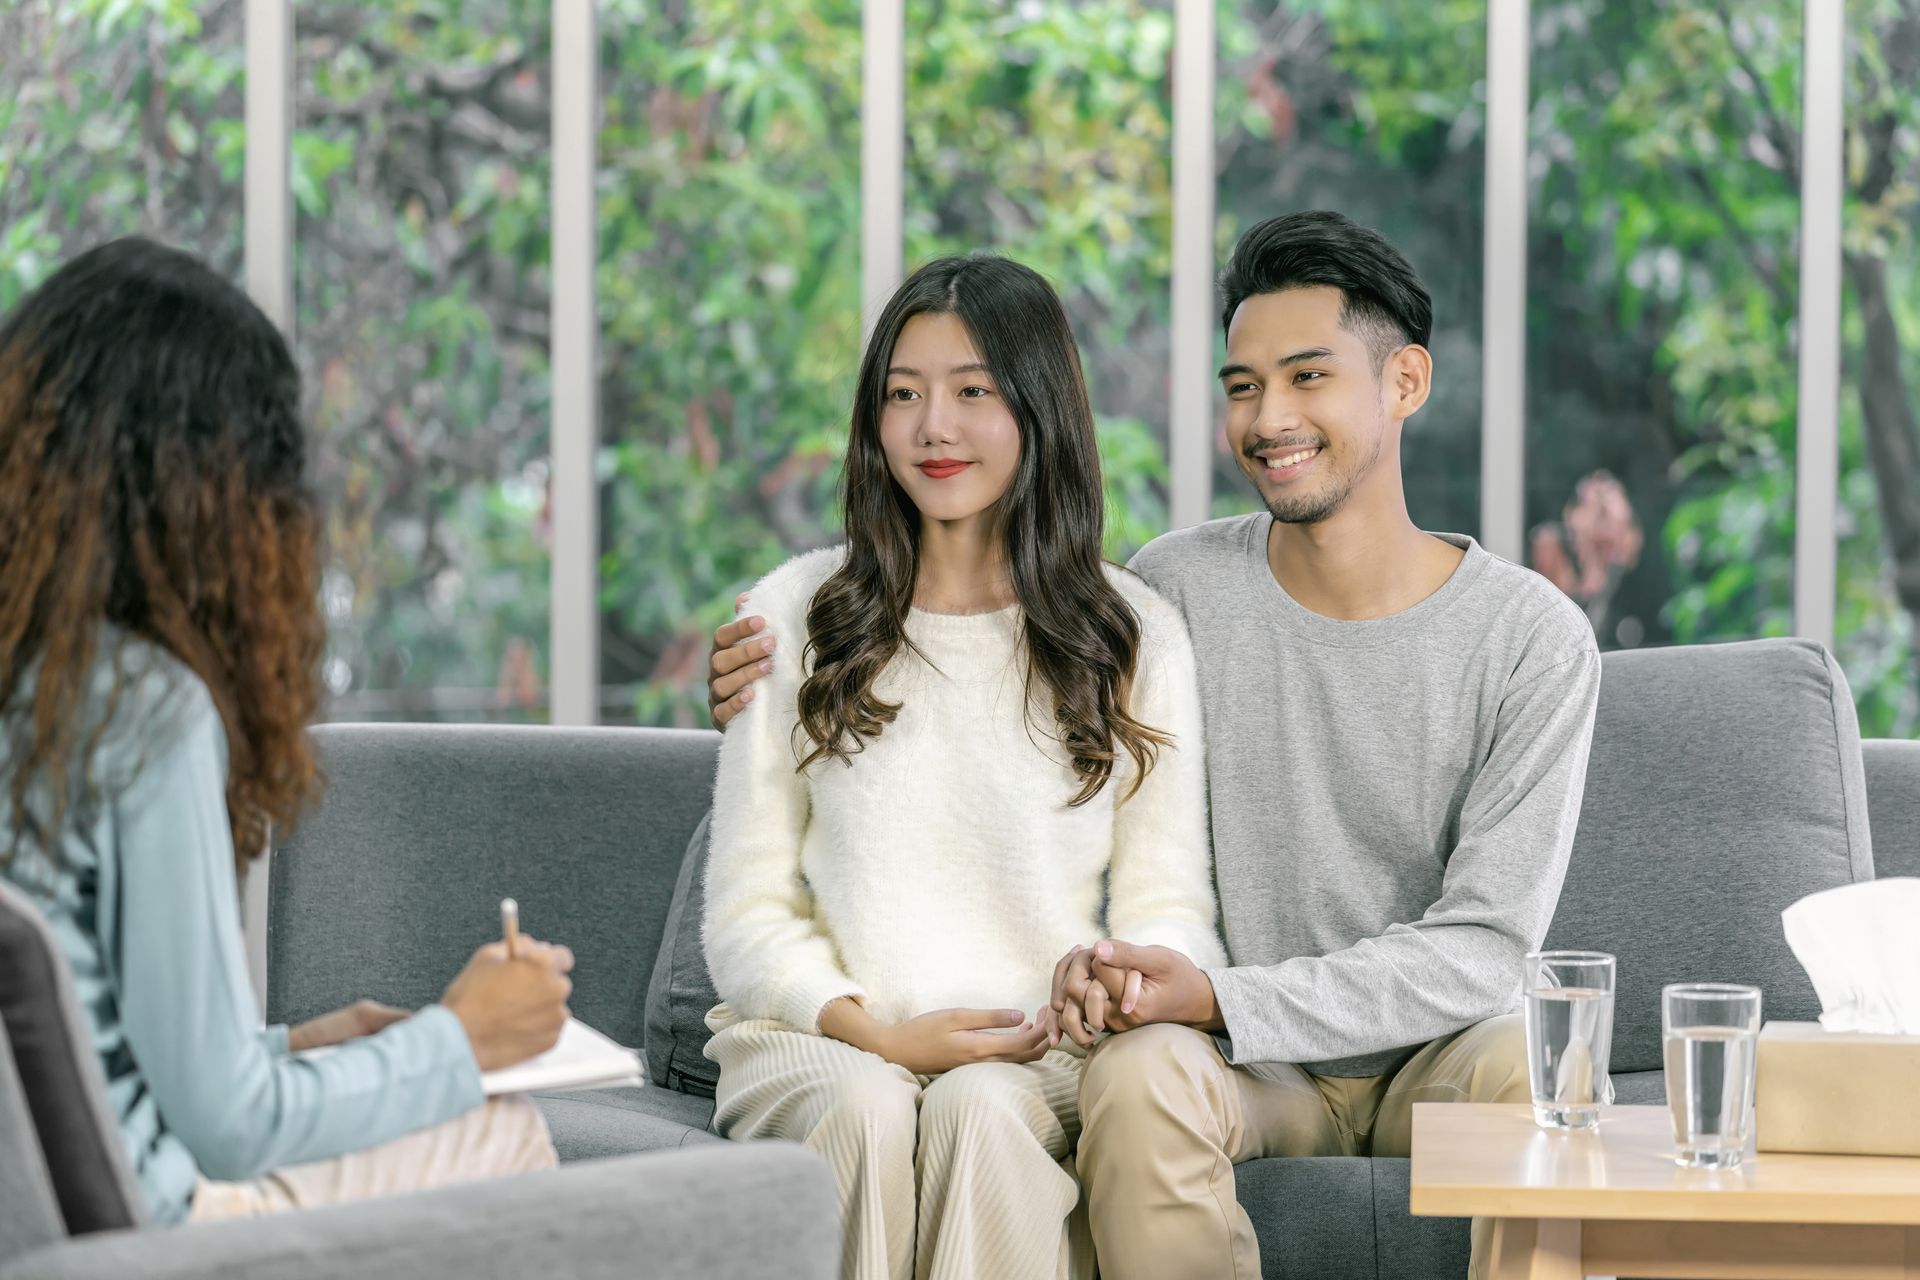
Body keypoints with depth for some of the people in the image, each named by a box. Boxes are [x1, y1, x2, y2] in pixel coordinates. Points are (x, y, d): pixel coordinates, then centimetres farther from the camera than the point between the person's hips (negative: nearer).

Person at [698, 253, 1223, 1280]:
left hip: (1035, 1053, 0)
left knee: (981, 1110, -33)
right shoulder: (794, 615, 8)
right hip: (825, 1034, 0)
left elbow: (1166, 906, 8)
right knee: (866, 1108, -33)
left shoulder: (1136, 636, 8)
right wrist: (879, 1034, -11)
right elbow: (749, 914, 6)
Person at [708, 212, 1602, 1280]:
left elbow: (1482, 947, -13)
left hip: (1433, 1041, -1)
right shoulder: (1180, 590, -3)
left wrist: (1218, 995, -25)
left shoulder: (1534, 639, -8)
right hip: (1247, 1064, 1)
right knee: (1137, 1076, -33)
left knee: (1531, 1067, -35)